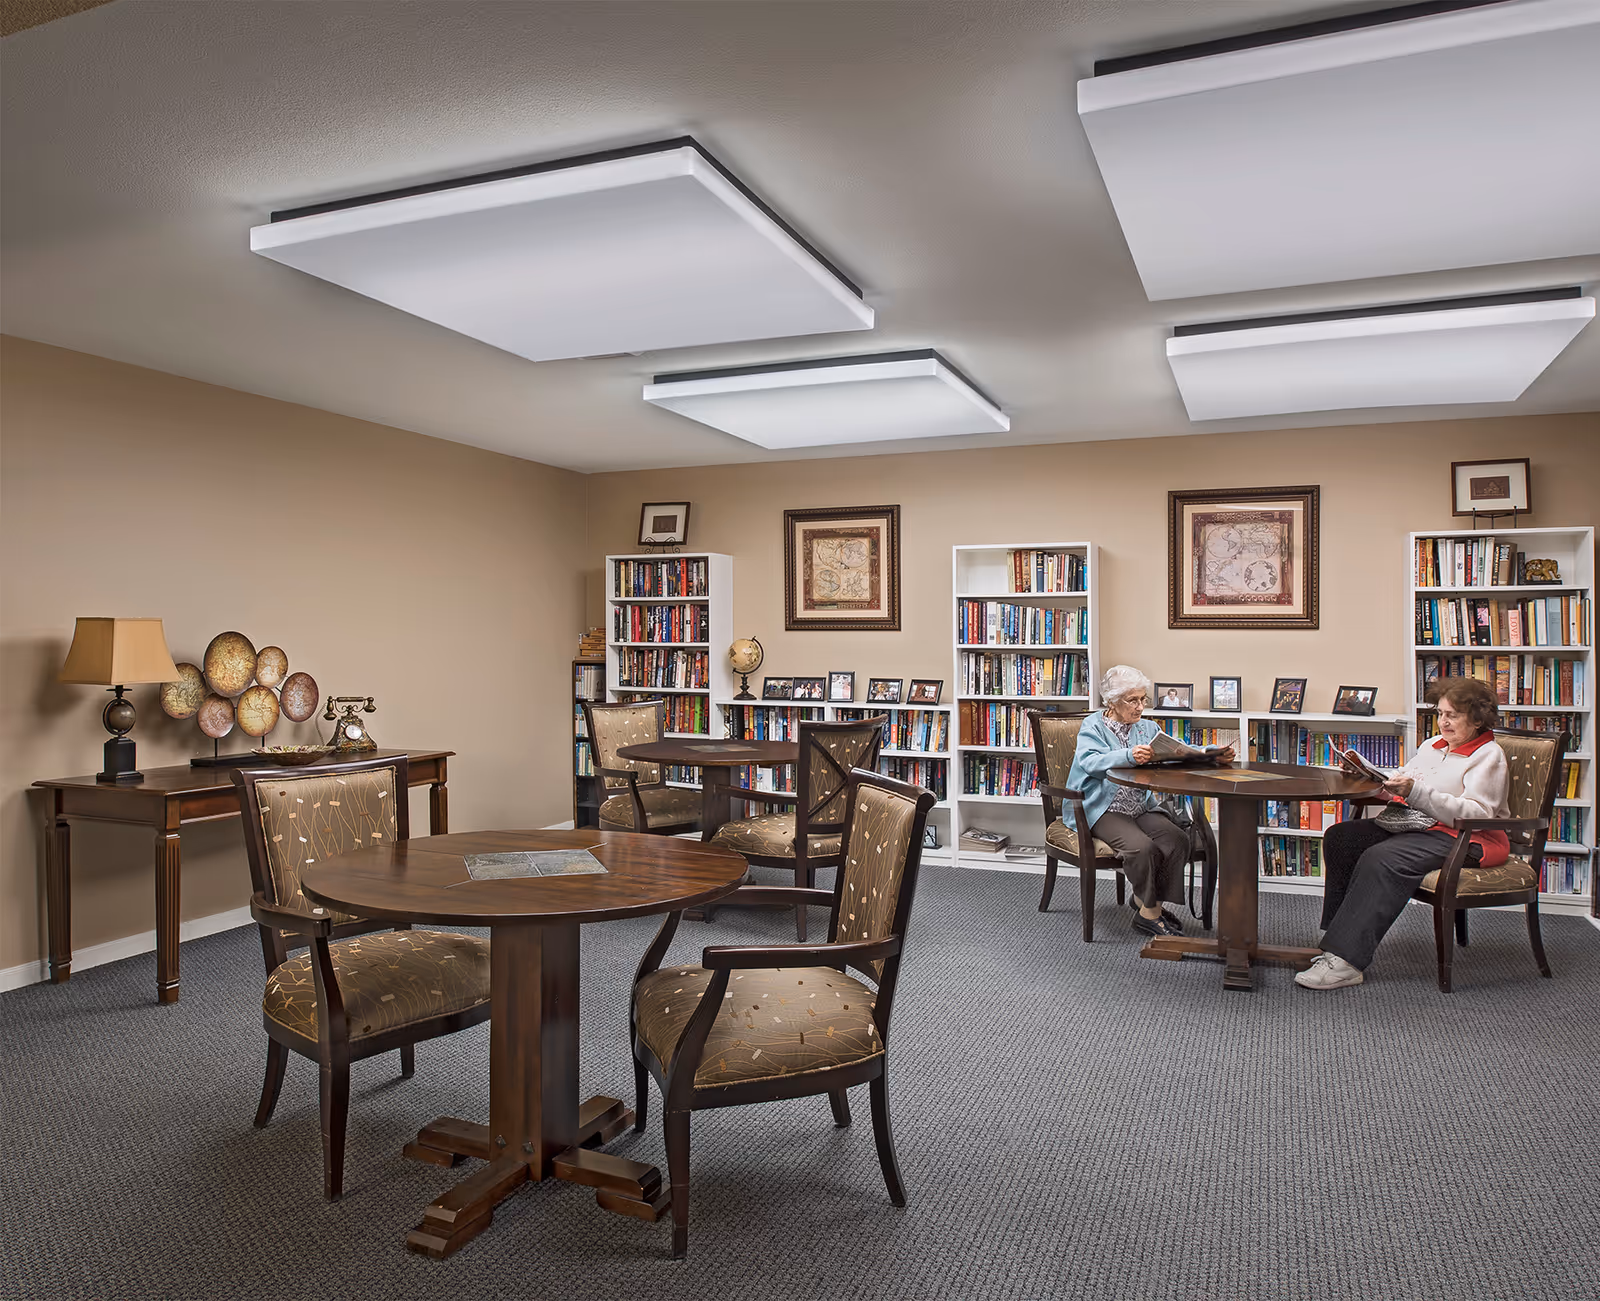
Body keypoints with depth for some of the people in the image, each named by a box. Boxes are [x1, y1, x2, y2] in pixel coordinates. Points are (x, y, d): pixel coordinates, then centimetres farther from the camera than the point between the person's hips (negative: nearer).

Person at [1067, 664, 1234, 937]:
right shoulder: (1093, 727, -3)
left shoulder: (1147, 728, 15)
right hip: (1104, 810, -6)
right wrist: (1129, 756, -41)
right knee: (1142, 846, -28)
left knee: (1178, 839, -19)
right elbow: (1090, 761, -24)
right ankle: (1150, 912, -5)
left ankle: (1146, 900, -1)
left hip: (1141, 808, 6)